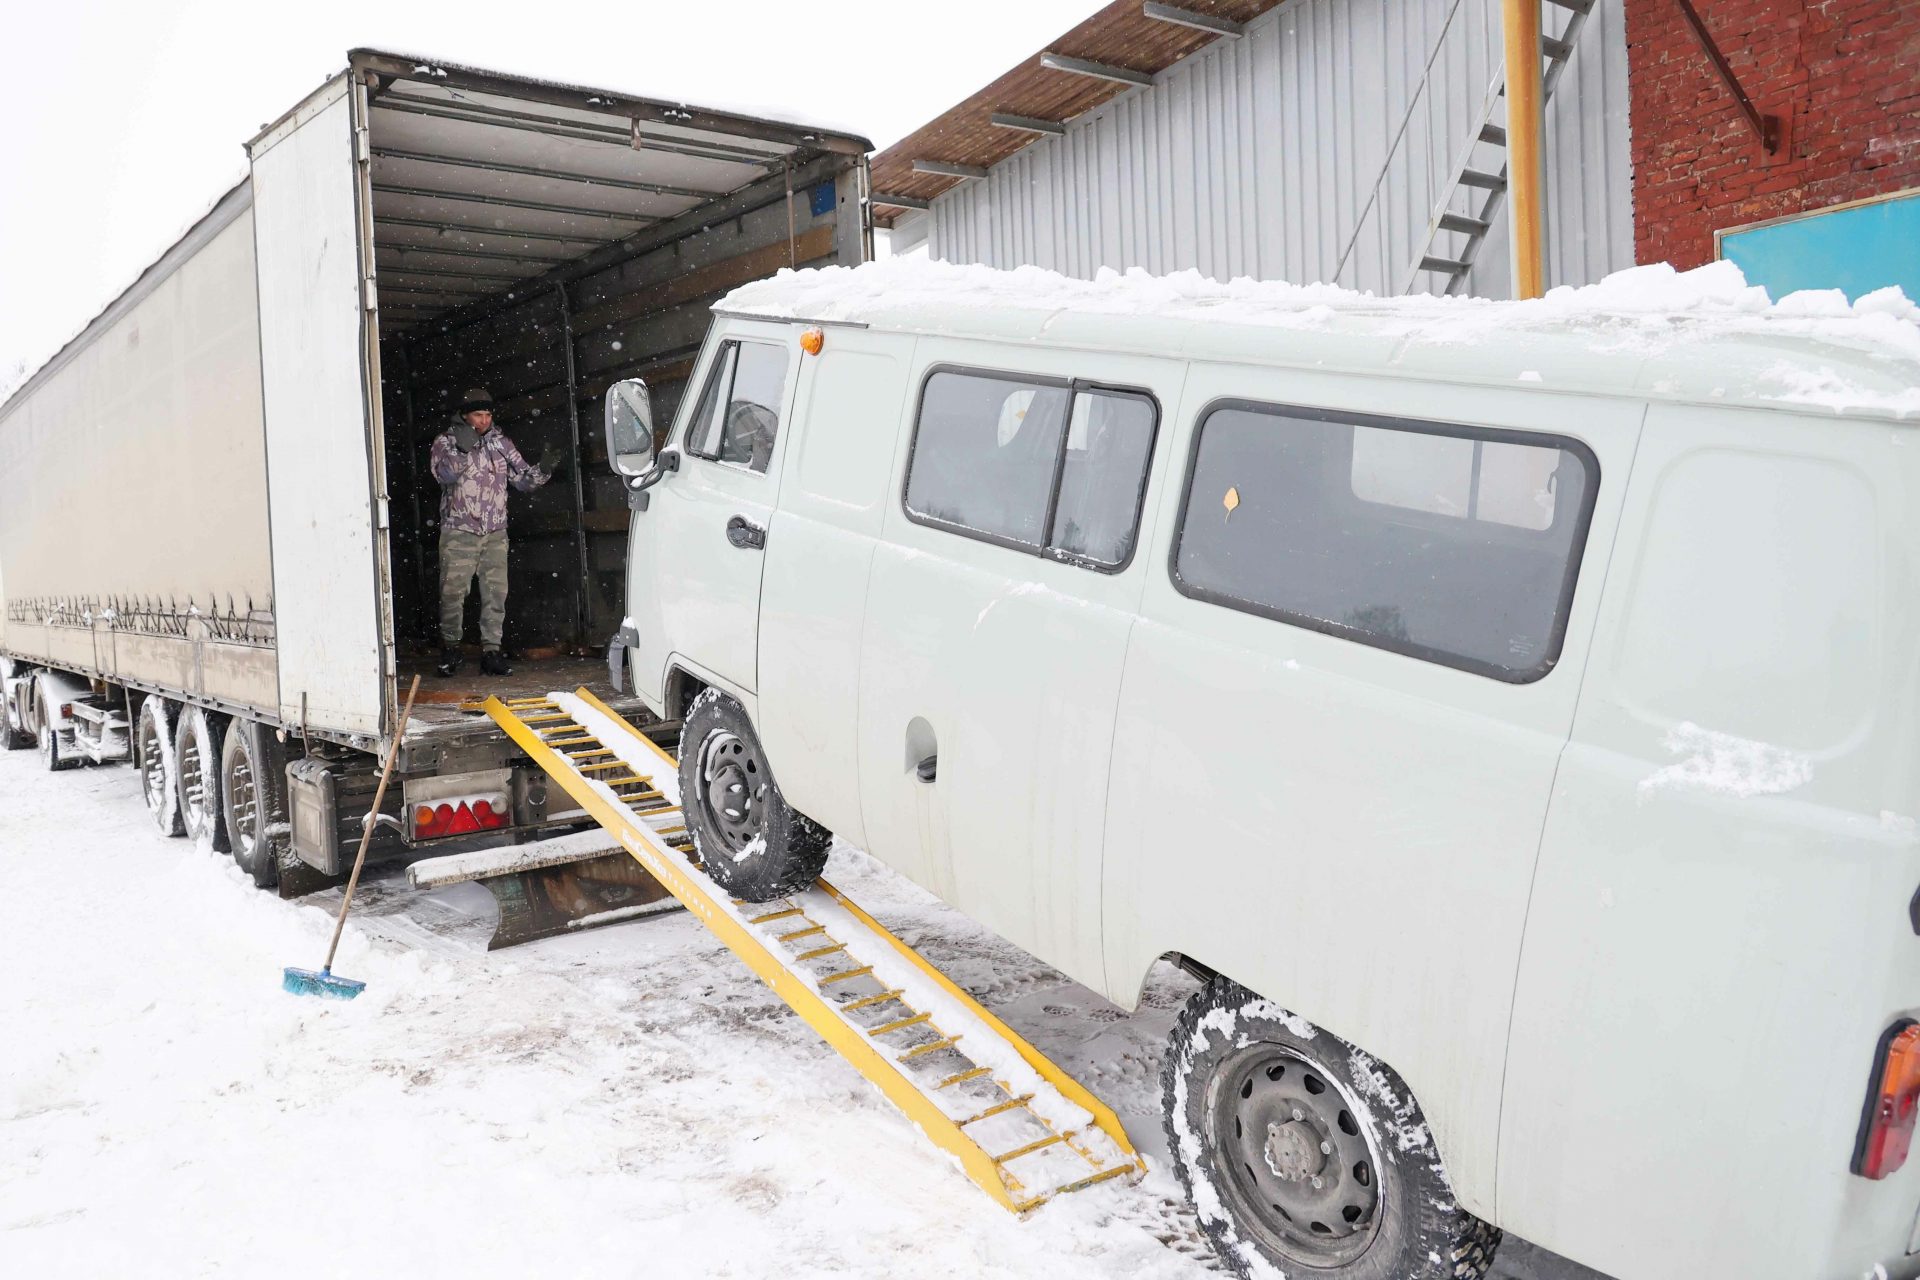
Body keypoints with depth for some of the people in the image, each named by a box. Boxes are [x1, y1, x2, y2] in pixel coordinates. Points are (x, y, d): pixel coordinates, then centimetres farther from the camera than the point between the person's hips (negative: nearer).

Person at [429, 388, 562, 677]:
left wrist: (542, 469, -11)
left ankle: (491, 652, 8)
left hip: (495, 534, 3)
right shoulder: (445, 442, 1)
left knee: (496, 593, 1)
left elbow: (523, 479, 9)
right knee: (453, 592, -3)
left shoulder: (501, 444, 9)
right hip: (459, 533, -3)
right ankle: (450, 648, 14)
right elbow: (444, 474, -16)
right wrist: (462, 450, -31)